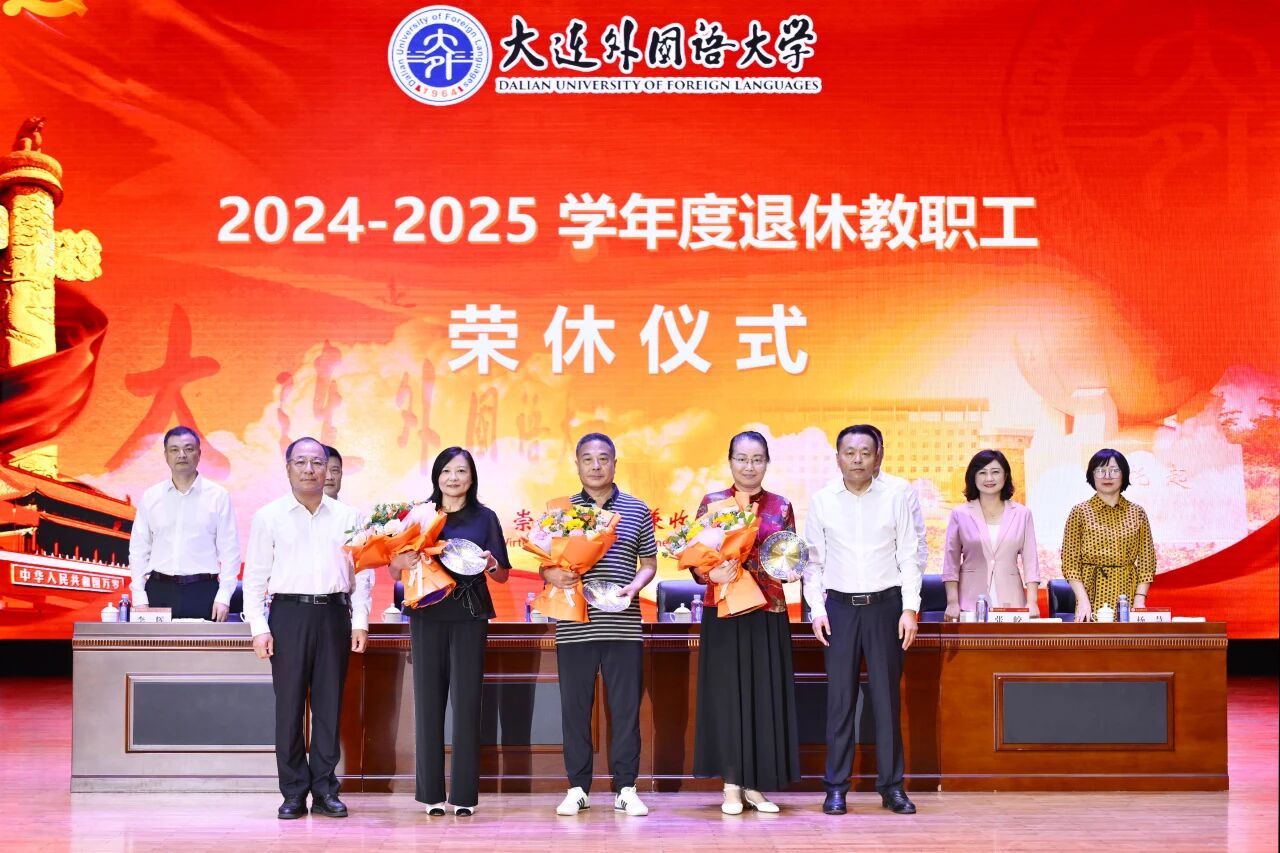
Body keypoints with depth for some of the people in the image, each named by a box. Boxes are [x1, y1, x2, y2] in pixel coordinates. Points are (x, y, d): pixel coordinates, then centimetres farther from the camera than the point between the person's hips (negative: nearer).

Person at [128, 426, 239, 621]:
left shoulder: (218, 496, 3)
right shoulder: (150, 497, 9)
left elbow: (229, 550, 2)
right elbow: (138, 551, 10)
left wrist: (223, 597, -6)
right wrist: (139, 598, 2)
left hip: (202, 592, -2)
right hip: (159, 591, 2)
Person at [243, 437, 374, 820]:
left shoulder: (347, 517, 10)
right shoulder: (269, 516, 4)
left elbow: (361, 572, 10)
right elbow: (255, 575, 3)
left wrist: (360, 621, 2)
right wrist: (258, 626, -5)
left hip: (333, 615, 2)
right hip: (289, 613, -2)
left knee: (329, 705, 3)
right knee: (289, 705, -1)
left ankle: (325, 790, 10)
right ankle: (294, 793, 5)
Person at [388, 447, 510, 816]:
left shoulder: (485, 518, 8)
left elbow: (503, 575, 10)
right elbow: (394, 570, 8)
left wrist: (490, 563, -12)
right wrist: (405, 561, -14)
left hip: (470, 616, 0)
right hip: (428, 614, 0)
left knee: (466, 700, -2)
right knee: (428, 699, 0)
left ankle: (464, 793, 2)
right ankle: (432, 792, 5)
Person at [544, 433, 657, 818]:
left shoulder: (637, 511, 8)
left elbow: (649, 564, 11)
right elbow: (544, 565, 9)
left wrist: (635, 586, -9)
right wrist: (553, 575, -14)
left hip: (623, 624, 0)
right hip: (575, 625, 0)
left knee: (625, 706, 1)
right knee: (574, 706, 4)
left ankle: (626, 788, 9)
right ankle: (577, 788, 13)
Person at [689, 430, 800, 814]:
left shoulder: (781, 507, 7)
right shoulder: (712, 503, 2)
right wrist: (712, 574, -20)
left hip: (768, 614, 2)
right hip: (723, 613, -2)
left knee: (766, 693, 2)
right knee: (726, 692, 0)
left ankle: (755, 785, 11)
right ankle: (731, 785, 7)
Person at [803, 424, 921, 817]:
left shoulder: (898, 496, -1)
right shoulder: (822, 500, 2)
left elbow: (909, 555, 1)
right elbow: (813, 560, 6)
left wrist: (909, 608, -5)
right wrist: (817, 610, -1)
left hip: (885, 605, -1)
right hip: (840, 606, 1)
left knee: (887, 696, 3)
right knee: (840, 698, 2)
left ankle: (892, 785, 10)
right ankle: (836, 787, 7)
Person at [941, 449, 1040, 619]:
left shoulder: (1022, 514, 8)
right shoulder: (960, 514, 5)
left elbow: (1030, 562, 7)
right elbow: (951, 564, 5)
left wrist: (1032, 602, -2)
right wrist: (952, 603, -3)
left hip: (1010, 601, 1)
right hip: (971, 602, -1)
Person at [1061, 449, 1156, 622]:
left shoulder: (1137, 513, 8)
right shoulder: (1080, 512, 3)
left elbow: (1146, 561, 7)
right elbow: (1070, 562, -1)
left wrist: (1139, 599, -5)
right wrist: (1083, 600, -11)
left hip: (1127, 595, 1)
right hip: (1093, 596, -1)